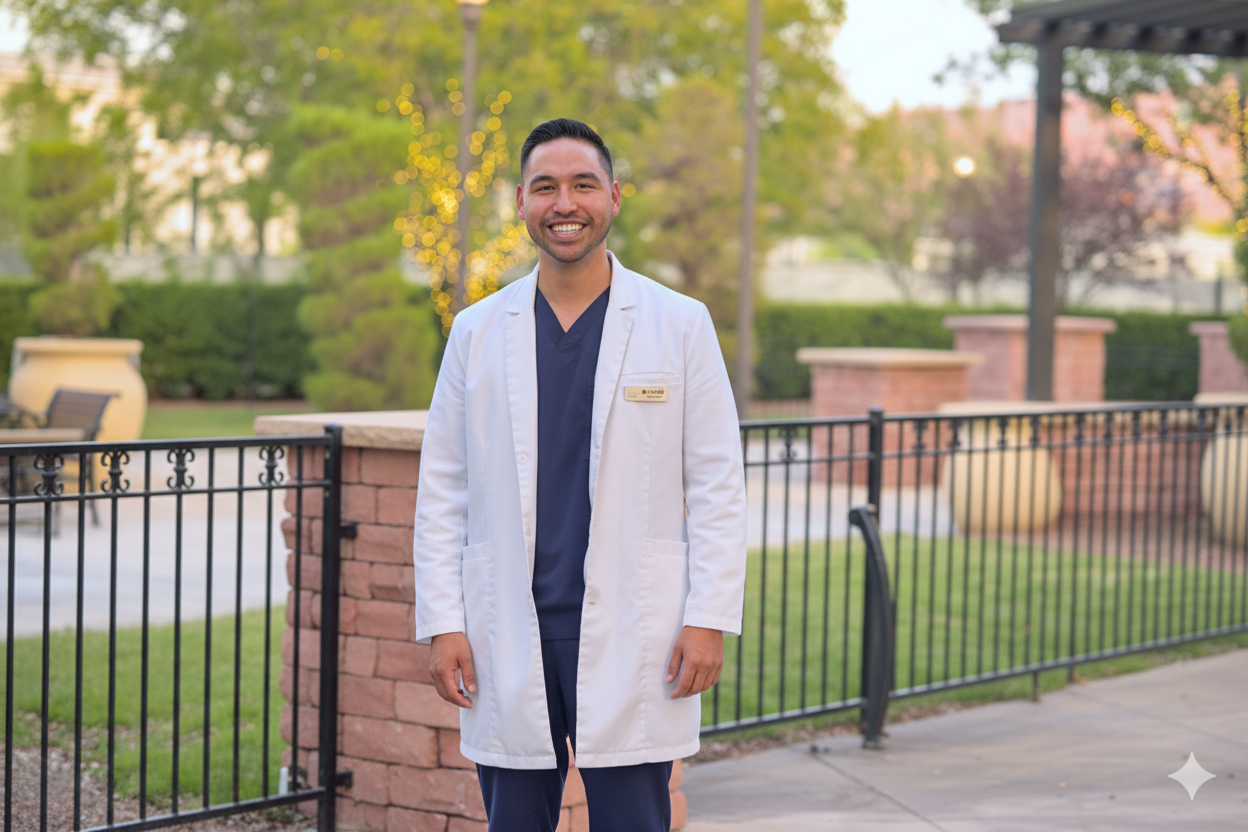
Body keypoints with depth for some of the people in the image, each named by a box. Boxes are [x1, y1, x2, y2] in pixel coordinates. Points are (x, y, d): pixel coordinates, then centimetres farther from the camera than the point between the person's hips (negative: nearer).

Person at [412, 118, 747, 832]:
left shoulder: (680, 324, 3)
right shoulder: (478, 331, 8)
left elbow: (718, 485, 2)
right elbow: (442, 491, 9)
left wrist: (709, 619, -6)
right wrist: (442, 622, 2)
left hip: (631, 639, -2)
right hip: (509, 643, 2)